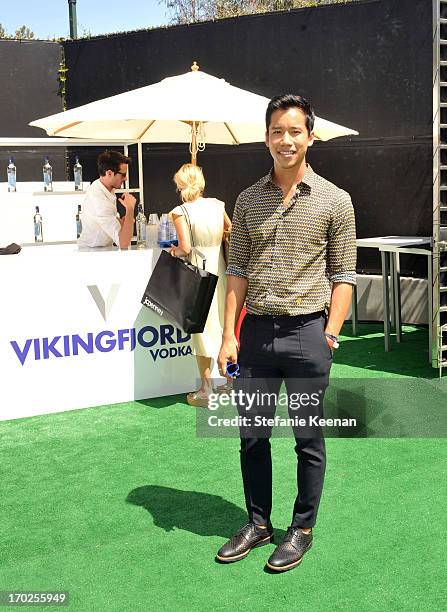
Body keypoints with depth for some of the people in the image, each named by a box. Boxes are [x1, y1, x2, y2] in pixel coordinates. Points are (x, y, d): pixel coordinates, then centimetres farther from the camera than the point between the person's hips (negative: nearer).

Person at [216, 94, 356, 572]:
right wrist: (229, 334, 1)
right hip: (256, 332, 3)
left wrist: (330, 334, -10)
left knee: (308, 439, 7)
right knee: (252, 435, 11)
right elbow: (237, 271, 8)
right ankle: (258, 523, 29)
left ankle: (302, 529, 24)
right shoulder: (248, 200, 8)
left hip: (307, 333, -3)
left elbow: (343, 276, -1)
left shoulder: (334, 201, -1)